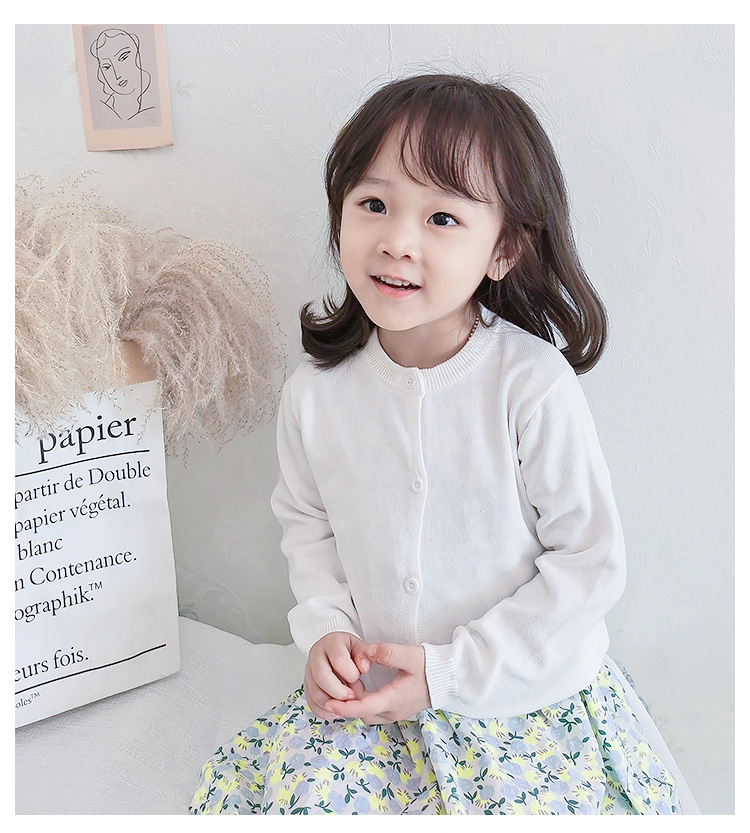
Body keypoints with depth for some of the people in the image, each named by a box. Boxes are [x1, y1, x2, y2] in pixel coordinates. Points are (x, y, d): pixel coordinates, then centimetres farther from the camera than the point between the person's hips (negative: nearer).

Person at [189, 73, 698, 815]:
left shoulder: (533, 385, -21)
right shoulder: (316, 392, -9)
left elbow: (591, 562, -14)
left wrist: (452, 669, -15)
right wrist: (327, 630, -8)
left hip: (529, 693, -2)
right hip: (368, 694, 3)